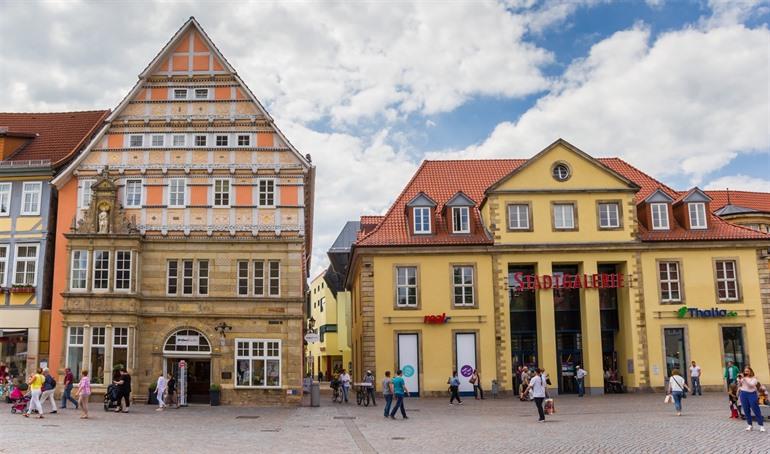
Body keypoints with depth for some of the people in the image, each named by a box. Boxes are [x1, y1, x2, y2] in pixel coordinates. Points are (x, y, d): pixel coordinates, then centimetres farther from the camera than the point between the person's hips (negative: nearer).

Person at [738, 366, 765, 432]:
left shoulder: (754, 378, -3)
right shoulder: (743, 378, 7)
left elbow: (752, 384, -19)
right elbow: (739, 385, 6)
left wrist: (745, 379, -22)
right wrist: (740, 380, -10)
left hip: (752, 394, -4)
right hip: (743, 394, 4)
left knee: (756, 410, -4)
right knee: (746, 410, 7)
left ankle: (761, 425, 1)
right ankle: (749, 425, 18)